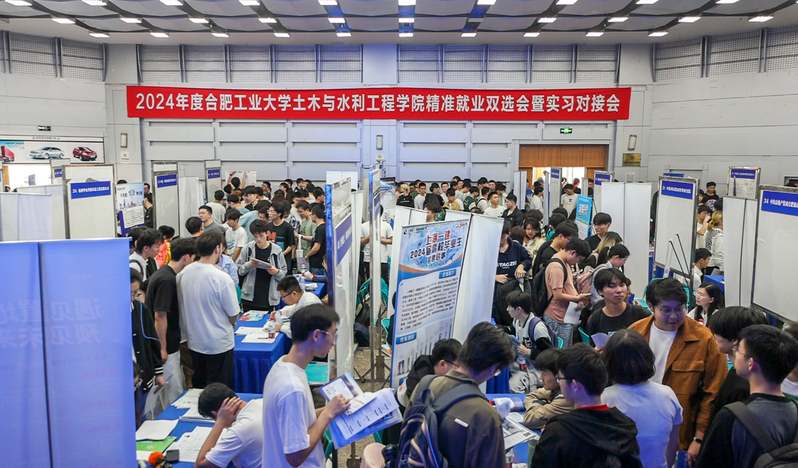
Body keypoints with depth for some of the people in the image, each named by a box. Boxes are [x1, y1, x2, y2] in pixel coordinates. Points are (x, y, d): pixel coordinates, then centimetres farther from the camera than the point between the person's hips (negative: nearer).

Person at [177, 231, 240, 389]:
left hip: (194, 341, 6)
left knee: (198, 387, 22)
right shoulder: (222, 278, -24)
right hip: (218, 344, -6)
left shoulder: (184, 272, -6)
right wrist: (231, 323, 5)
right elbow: (233, 314, -17)